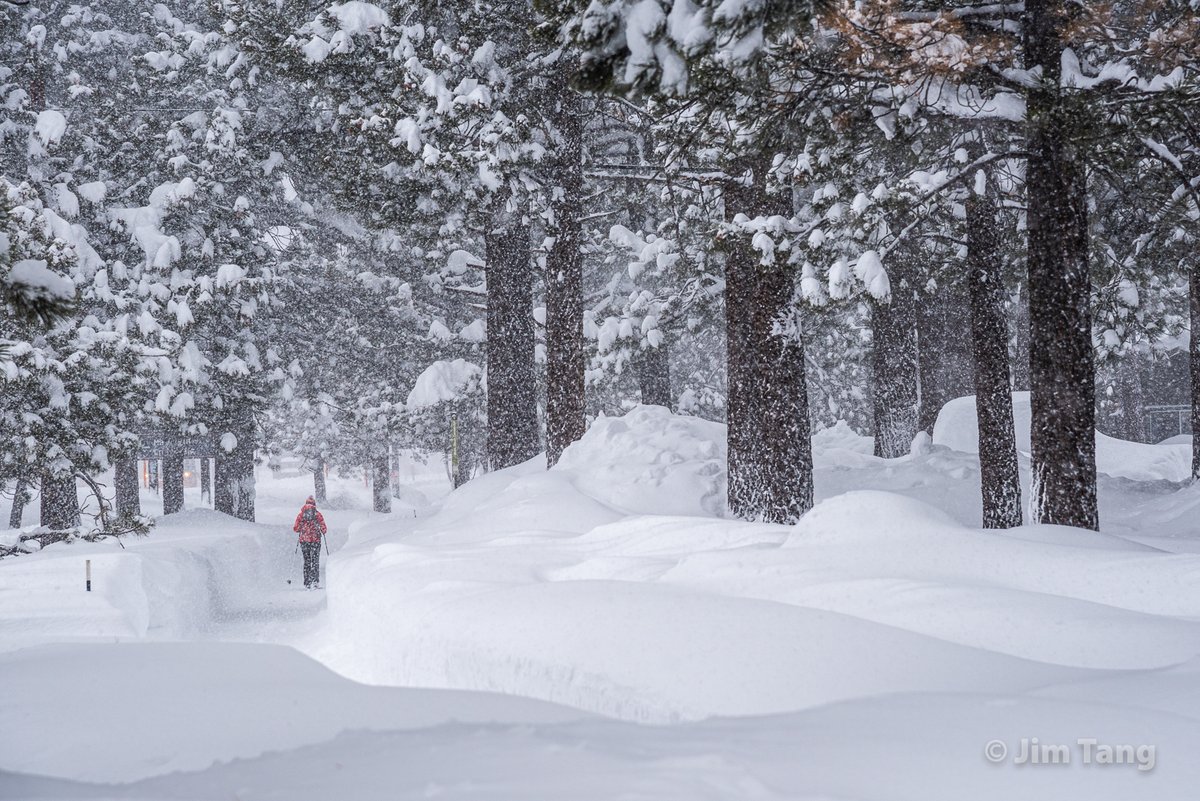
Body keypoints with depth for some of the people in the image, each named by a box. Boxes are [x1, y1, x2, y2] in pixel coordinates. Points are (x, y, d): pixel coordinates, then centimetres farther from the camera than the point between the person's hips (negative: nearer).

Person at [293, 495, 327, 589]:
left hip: (304, 540, 2)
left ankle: (307, 583, 7)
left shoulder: (301, 514, 2)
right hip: (315, 540, -2)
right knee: (315, 560, 5)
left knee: (306, 561, 10)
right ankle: (314, 580, -11)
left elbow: (296, 529, 1)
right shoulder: (317, 514, -3)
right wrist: (323, 532, 17)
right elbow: (323, 528, -5)